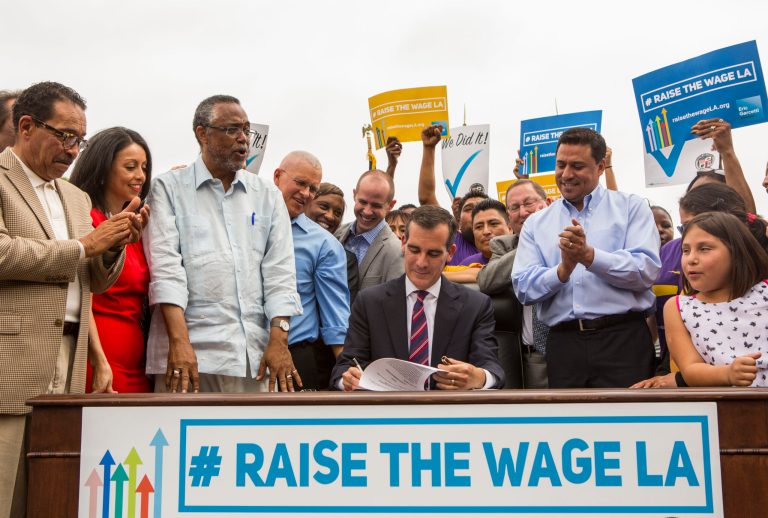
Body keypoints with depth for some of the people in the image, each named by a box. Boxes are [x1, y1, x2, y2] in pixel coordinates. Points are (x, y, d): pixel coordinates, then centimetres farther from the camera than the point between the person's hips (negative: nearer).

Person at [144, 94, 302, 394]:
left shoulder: (268, 195, 15)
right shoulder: (169, 188, 6)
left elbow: (279, 270, 7)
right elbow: (165, 266, -5)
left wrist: (279, 339, -6)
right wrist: (178, 341, -16)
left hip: (257, 356, 3)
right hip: (190, 350, -3)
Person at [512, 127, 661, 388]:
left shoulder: (632, 207, 8)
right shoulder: (536, 223, 14)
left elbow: (646, 270, -6)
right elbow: (523, 288, 2)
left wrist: (589, 255, -17)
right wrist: (563, 270, -15)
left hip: (622, 339, -2)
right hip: (563, 344, 2)